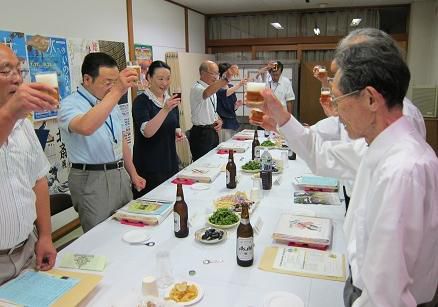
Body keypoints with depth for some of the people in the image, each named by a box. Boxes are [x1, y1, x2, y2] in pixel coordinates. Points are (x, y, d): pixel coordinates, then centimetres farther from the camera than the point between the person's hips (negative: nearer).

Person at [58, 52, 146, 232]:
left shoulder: (111, 103, 12)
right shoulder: (70, 105, -13)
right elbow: (86, 128, -37)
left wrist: (133, 174, 18)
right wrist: (117, 92, -39)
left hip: (121, 176, 7)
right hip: (92, 180, -7)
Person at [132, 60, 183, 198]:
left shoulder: (171, 100, 8)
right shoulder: (141, 101, -11)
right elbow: (147, 132, -24)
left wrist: (178, 132, -2)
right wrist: (165, 110, -32)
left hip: (170, 162, 6)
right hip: (149, 165, -6)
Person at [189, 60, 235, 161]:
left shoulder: (212, 88, 13)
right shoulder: (196, 88, -16)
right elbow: (207, 93, -41)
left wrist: (219, 120, 1)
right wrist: (226, 78, -55)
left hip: (213, 132, 9)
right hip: (201, 134, -9)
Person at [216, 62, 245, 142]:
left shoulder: (231, 86, 12)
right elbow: (224, 94, -31)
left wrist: (237, 105, -5)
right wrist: (238, 85, -42)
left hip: (233, 123, 7)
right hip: (222, 124, -7)